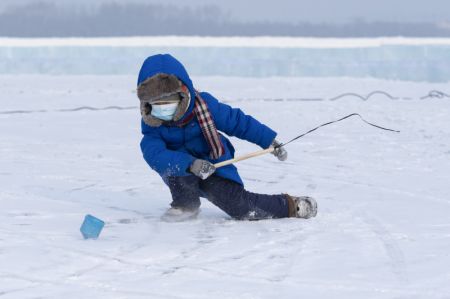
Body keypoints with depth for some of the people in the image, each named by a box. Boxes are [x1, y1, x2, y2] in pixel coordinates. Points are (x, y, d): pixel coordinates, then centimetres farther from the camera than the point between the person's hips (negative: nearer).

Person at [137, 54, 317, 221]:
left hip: (215, 172, 0)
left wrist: (270, 141, -5)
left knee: (240, 207, -20)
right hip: (183, 179, 0)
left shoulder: (204, 105, -13)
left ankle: (291, 205, 1)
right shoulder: (151, 125, -15)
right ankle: (186, 204, -12)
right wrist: (191, 164, -46)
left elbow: (238, 122, -4)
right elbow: (155, 155, -33)